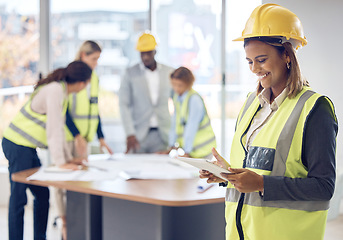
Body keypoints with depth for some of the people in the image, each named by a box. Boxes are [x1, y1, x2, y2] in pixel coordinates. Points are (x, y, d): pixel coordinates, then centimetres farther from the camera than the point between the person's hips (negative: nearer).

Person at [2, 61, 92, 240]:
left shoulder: (61, 90, 10)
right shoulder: (55, 91, -20)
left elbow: (59, 128, 16)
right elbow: (54, 129, -24)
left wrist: (68, 158, 16)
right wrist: (60, 162, -24)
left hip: (26, 147, 10)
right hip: (18, 146, -10)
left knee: (42, 195, 13)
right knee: (19, 199, -5)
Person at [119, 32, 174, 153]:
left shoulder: (168, 72, 8)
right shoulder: (130, 74, 3)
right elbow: (124, 105, -2)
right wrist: (130, 134, -11)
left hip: (162, 134, 1)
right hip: (139, 134, -1)